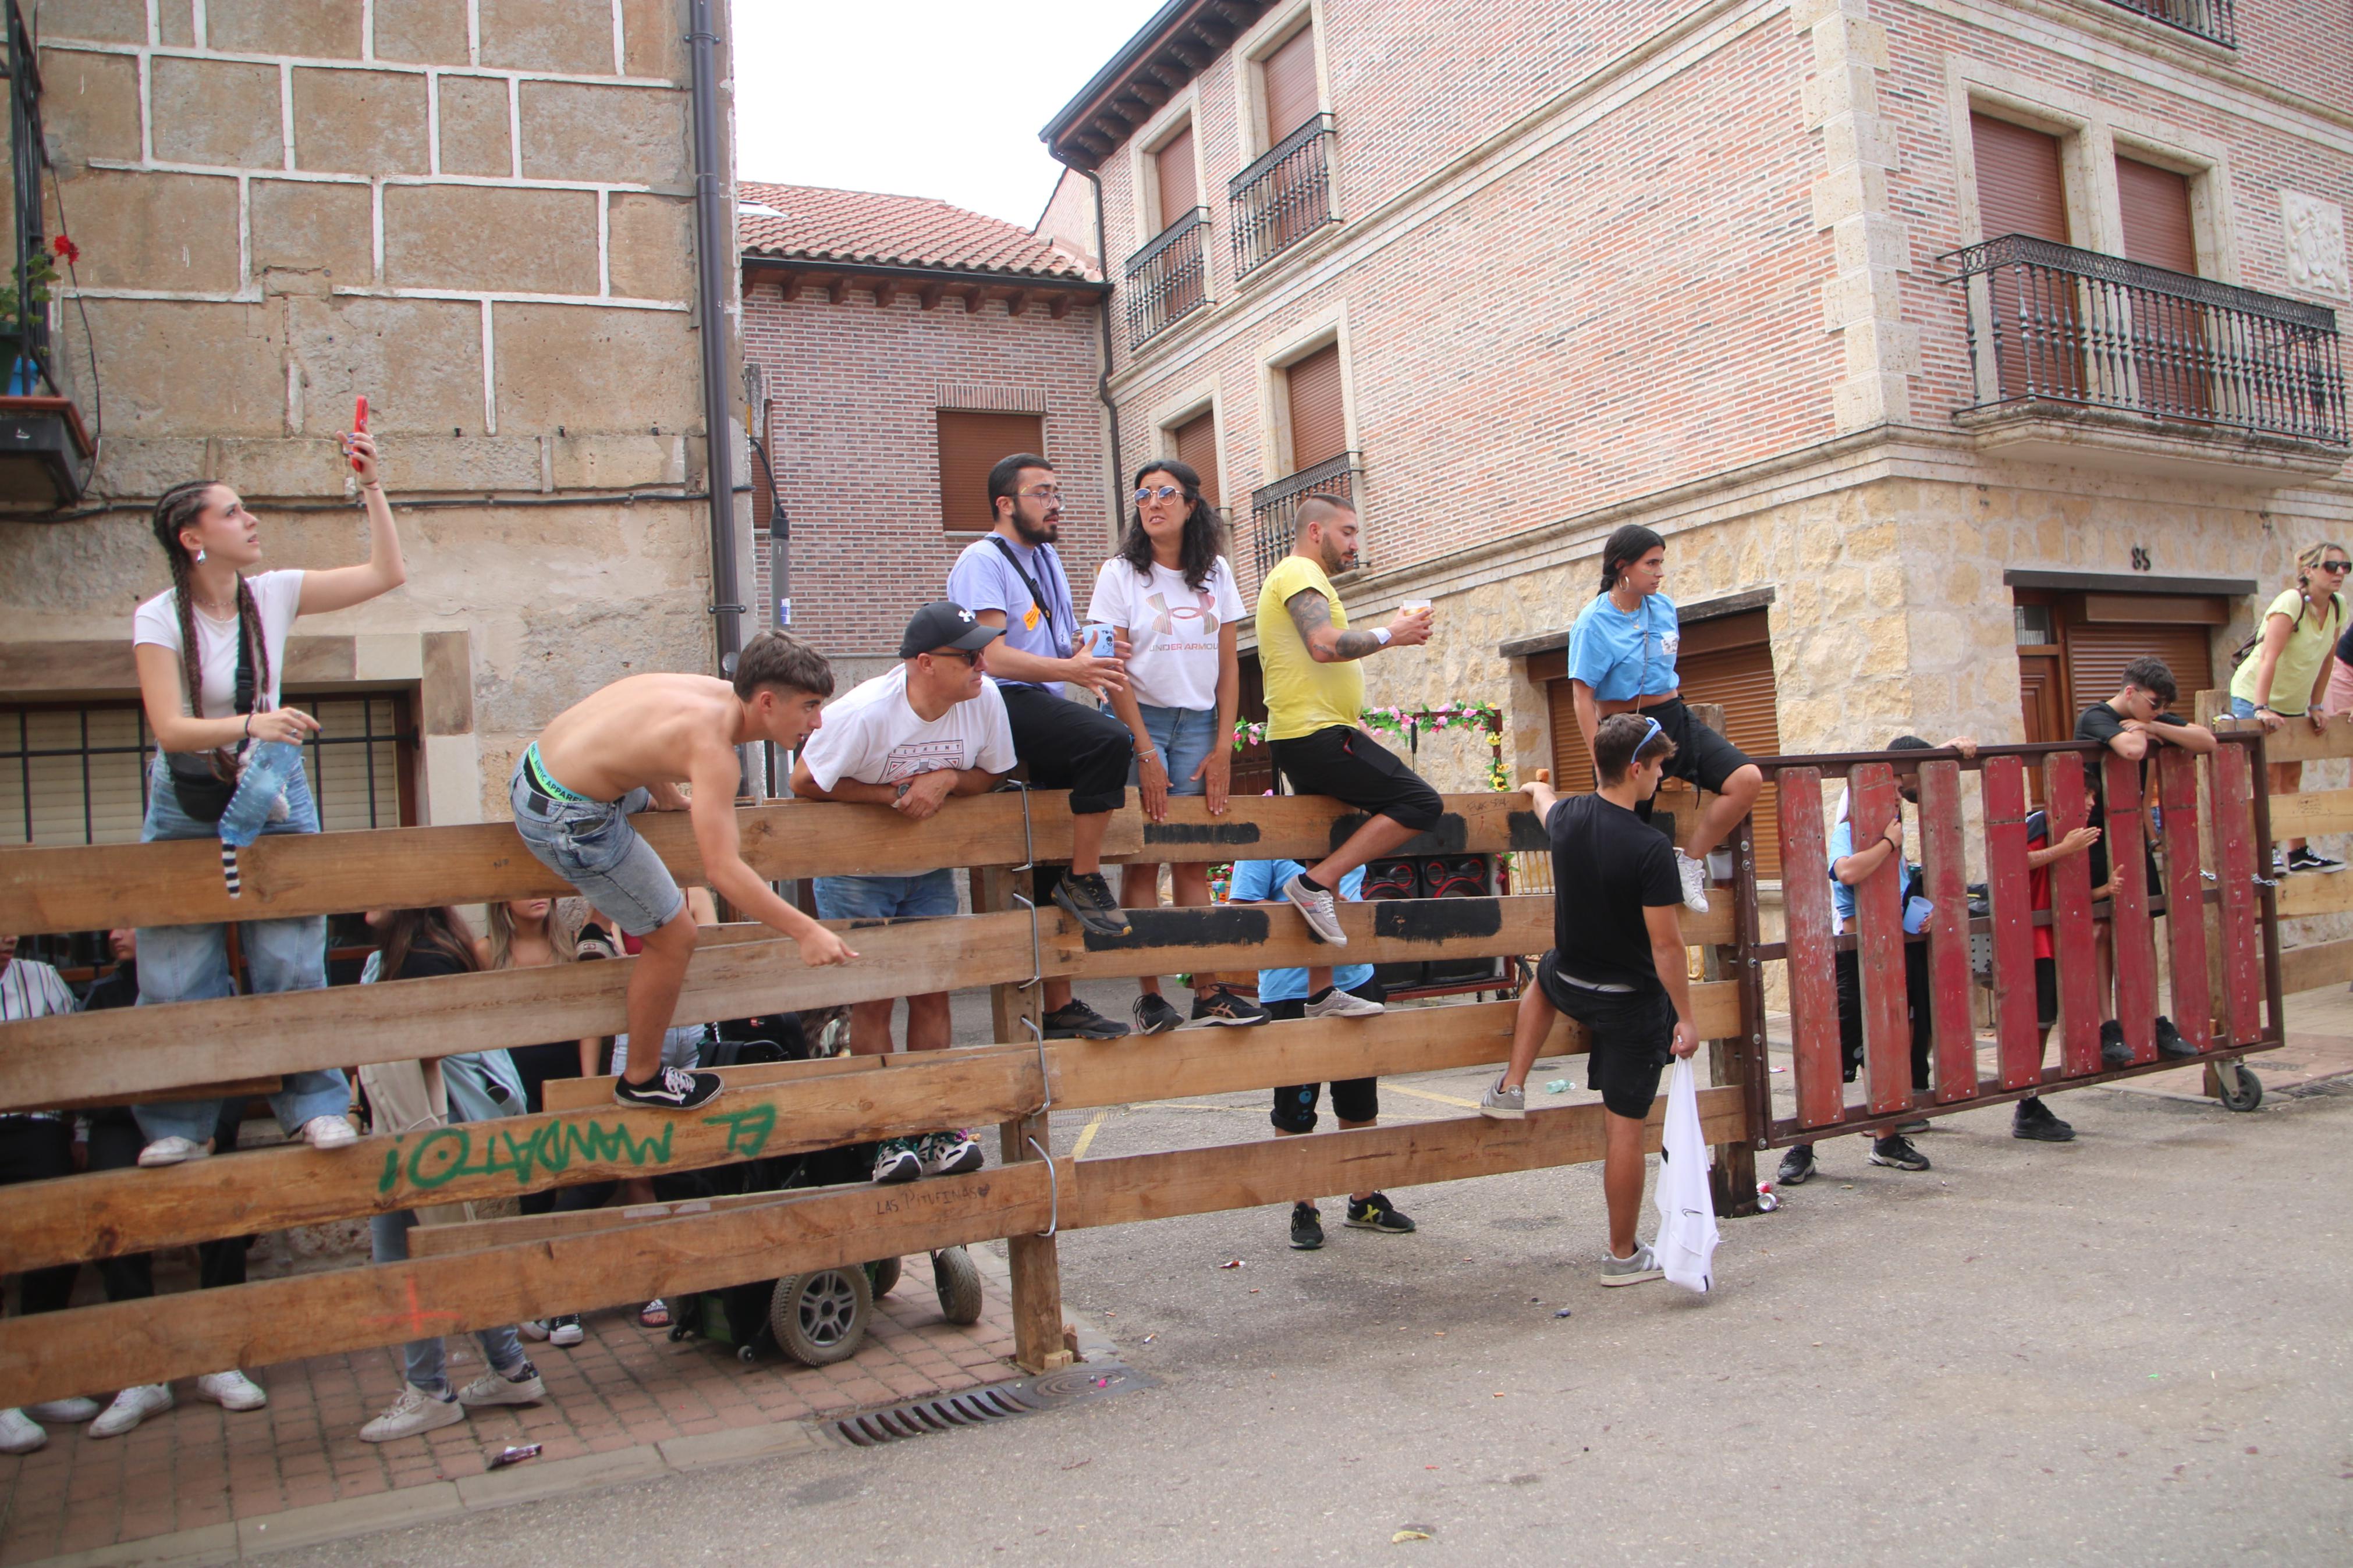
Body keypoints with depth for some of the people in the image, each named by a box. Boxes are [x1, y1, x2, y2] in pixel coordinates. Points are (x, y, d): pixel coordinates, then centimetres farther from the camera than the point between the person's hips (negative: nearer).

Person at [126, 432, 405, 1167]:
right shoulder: (158, 618, -10)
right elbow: (170, 728, -19)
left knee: (289, 962, -1)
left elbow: (388, 573, -3)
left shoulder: (275, 594, -3)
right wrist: (251, 724, -35)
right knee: (178, 973, 1)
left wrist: (372, 485, -8)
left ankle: (315, 1104, 8)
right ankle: (180, 1123, 14)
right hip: (186, 805, -1)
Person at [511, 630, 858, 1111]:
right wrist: (806, 932, -33)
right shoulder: (713, 747, -25)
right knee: (674, 937, 1)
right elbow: (722, 868, -32)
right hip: (568, 820, -10)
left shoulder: (716, 691, 1)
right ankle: (641, 1080, 19)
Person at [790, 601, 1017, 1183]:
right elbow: (805, 782, -18)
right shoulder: (866, 711, -27)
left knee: (932, 994, 0)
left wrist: (946, 779, -23)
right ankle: (888, 1138, 6)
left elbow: (990, 774, -1)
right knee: (872, 1000, -3)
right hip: (855, 871, -3)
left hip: (931, 873, 4)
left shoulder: (985, 699, -16)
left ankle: (935, 1130, 8)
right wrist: (893, 795, -23)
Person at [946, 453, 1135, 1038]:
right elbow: (990, 656, -16)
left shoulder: (1046, 558, 23)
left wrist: (1092, 656, 1)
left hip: (1048, 710, 8)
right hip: (1006, 706, -8)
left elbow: (1069, 644, 26)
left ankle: (1059, 1008, 11)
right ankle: (1086, 881, -21)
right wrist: (1070, 669, -28)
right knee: (1109, 740, -33)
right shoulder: (983, 561, -5)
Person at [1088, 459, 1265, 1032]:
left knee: (1194, 858, 0)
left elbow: (1229, 666, 8)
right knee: (1142, 859, -6)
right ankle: (1149, 996, -4)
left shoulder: (1216, 573, 9)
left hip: (1198, 723, 3)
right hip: (1139, 720, -3)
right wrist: (1146, 753, -13)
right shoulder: (1121, 573, -1)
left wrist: (1223, 747, 0)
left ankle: (1207, 992, 1)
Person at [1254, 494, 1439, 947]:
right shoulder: (1300, 573, -7)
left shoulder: (1298, 577, 26)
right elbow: (1325, 645, -26)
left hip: (1302, 738, 11)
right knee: (1422, 804, -14)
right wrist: (1391, 634, -11)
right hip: (1318, 736, -11)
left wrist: (1360, 729, 21)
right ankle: (1316, 884, -17)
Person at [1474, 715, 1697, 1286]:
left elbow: (1545, 803, 23)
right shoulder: (1650, 848, -24)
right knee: (1624, 1127, 4)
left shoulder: (1567, 816, -5)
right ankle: (1624, 1256, 15)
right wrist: (1686, 1017, -10)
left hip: (1570, 983, 5)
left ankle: (1511, 1087, 31)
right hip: (1634, 1002, -5)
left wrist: (1539, 789, 47)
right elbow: (1666, 944, -21)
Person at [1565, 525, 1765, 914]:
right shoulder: (1594, 622, -12)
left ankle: (1691, 860, 1)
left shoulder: (1664, 607, 6)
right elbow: (1582, 695, -15)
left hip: (1674, 719, 6)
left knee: (1747, 780, -12)